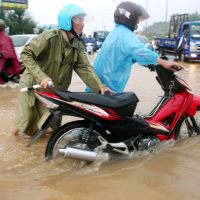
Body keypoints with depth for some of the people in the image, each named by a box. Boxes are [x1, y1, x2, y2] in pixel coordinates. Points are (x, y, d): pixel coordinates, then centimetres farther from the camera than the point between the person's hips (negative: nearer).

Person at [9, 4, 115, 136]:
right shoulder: (50, 37, -22)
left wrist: (99, 86, -24)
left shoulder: (78, 45, -2)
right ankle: (17, 127, 40)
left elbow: (84, 67, -9)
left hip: (56, 90, 5)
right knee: (27, 123, 6)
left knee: (55, 124, 11)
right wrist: (42, 77, -33)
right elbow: (26, 54, -22)